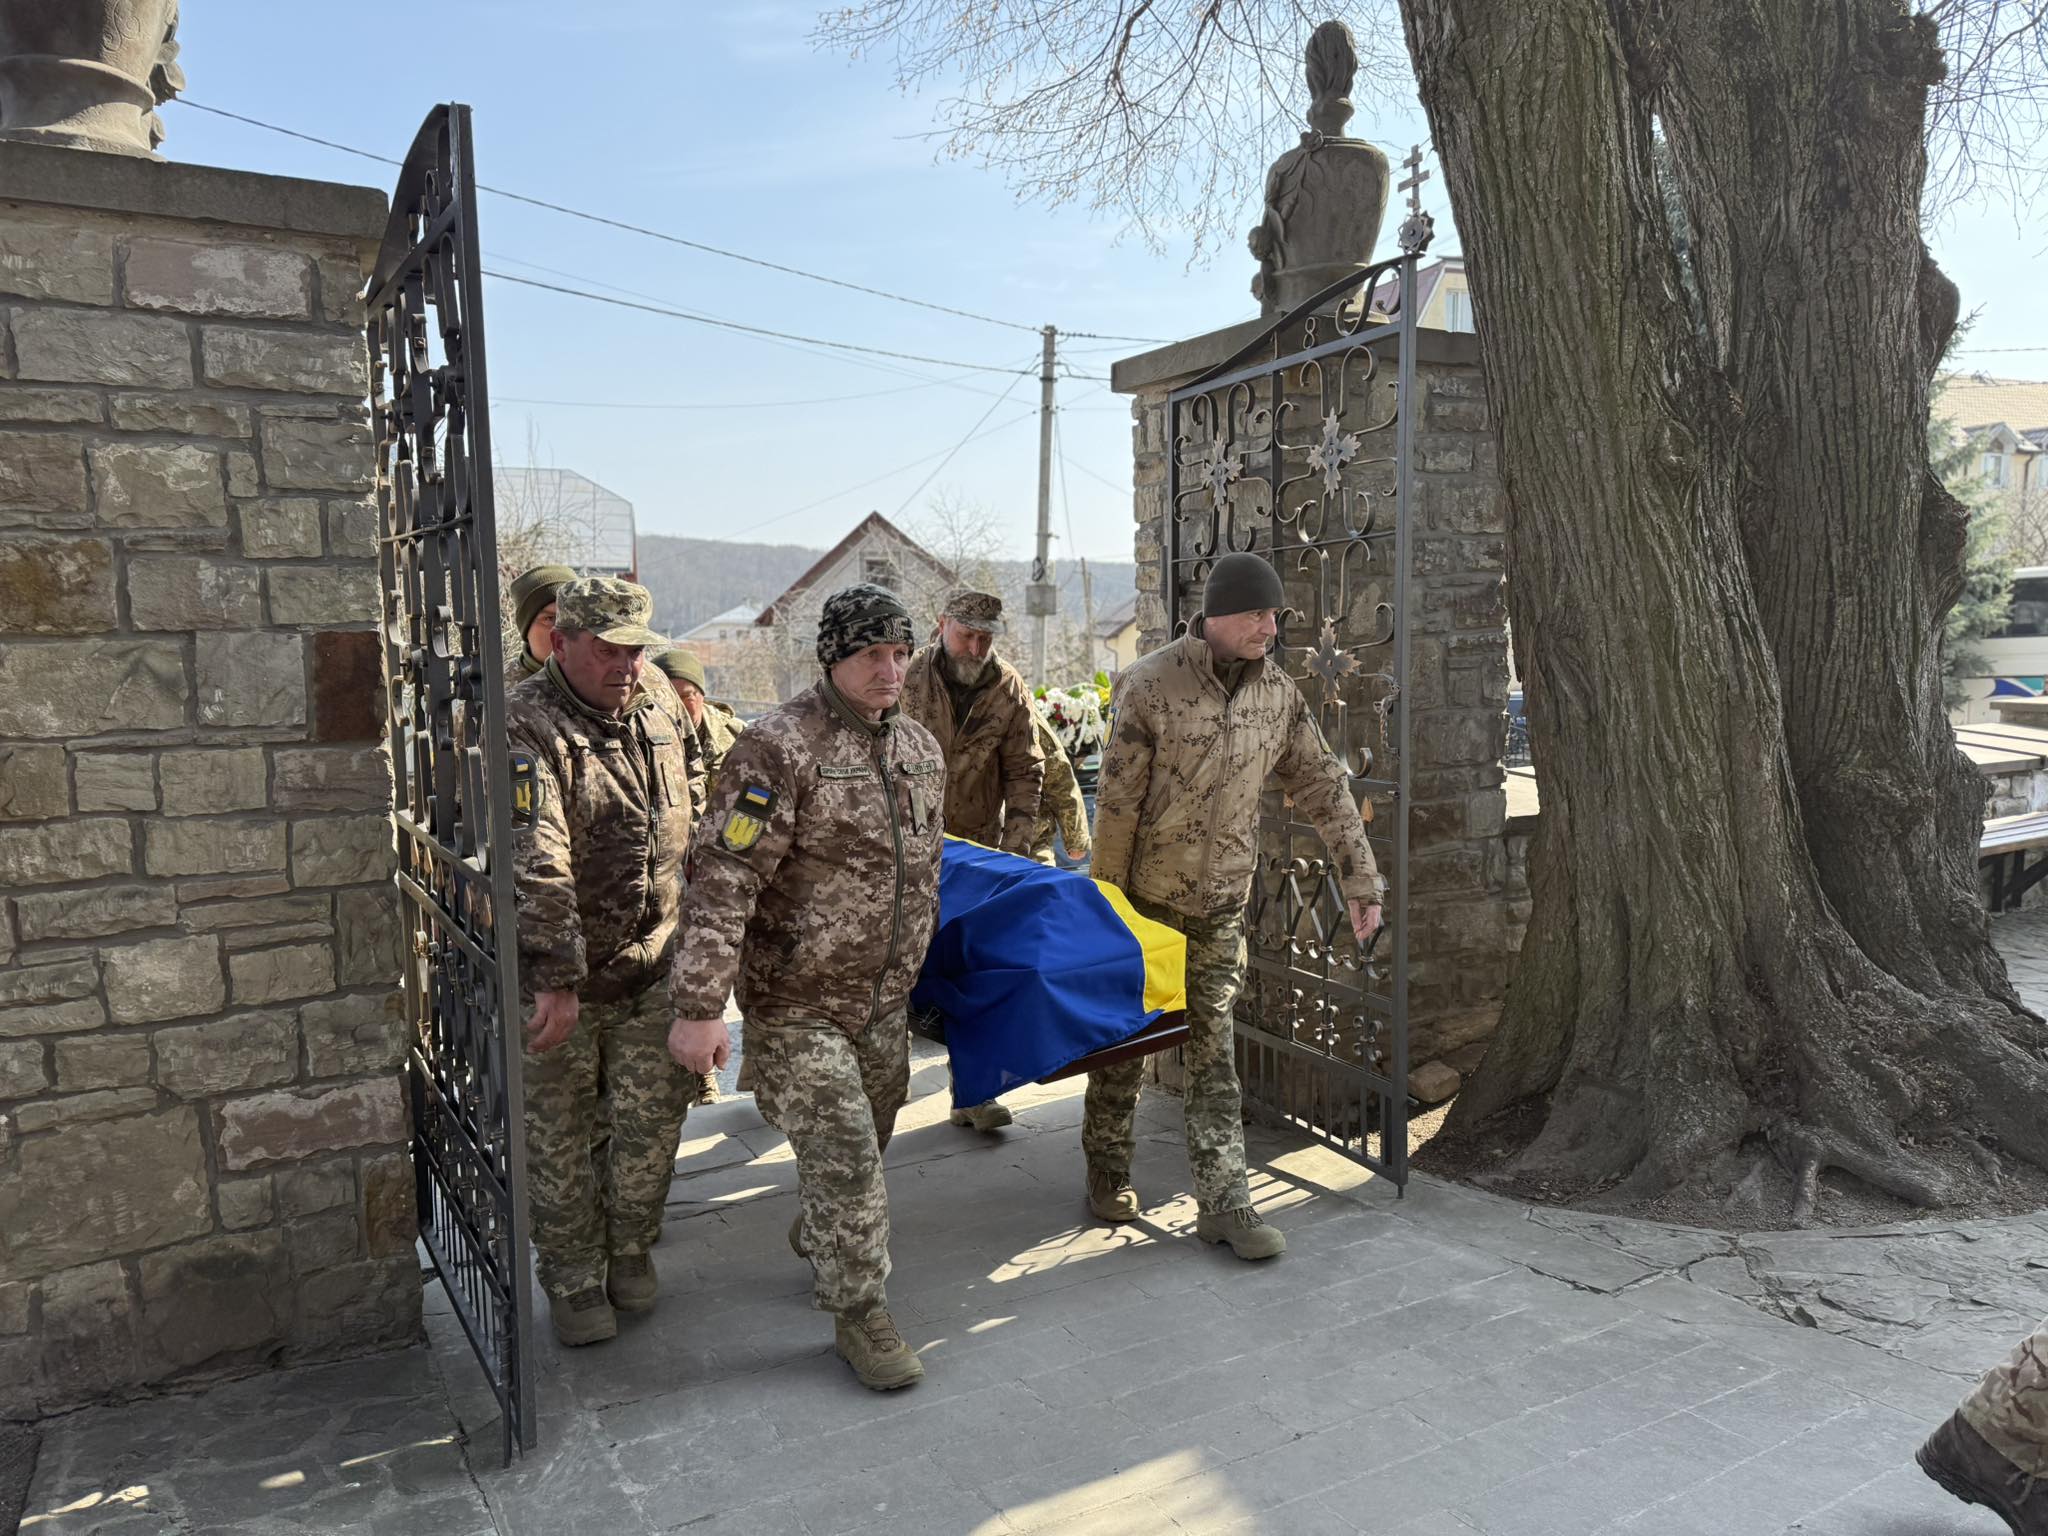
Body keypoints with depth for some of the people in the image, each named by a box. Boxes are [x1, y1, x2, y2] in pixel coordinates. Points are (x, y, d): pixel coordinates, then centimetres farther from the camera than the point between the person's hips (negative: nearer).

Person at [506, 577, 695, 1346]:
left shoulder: (660, 707, 4)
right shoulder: (526, 727, -19)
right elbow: (536, 863, -30)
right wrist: (558, 977, -35)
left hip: (653, 968, 5)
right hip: (556, 975, -5)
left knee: (653, 1119, 12)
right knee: (561, 1137, 9)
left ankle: (630, 1249, 35)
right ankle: (573, 1277, 29)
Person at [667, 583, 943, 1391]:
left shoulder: (921, 749, 6)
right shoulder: (779, 747, -18)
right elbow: (723, 878, -23)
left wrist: (911, 966, 24)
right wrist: (699, 1006, -27)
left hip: (884, 999, 7)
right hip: (797, 1001, -7)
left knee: (864, 1147, 20)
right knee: (842, 1160, -4)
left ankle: (816, 1245, 47)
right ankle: (859, 1314, 15)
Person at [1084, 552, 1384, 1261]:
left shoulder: (1279, 693, -1)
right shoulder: (1149, 684, -16)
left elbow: (1324, 789, 5)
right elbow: (1116, 805, -14)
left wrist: (1361, 881, 3)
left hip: (1222, 904, 3)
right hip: (1144, 897, -3)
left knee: (1213, 1051, 4)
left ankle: (1224, 1203, 9)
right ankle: (1108, 1173, 29)